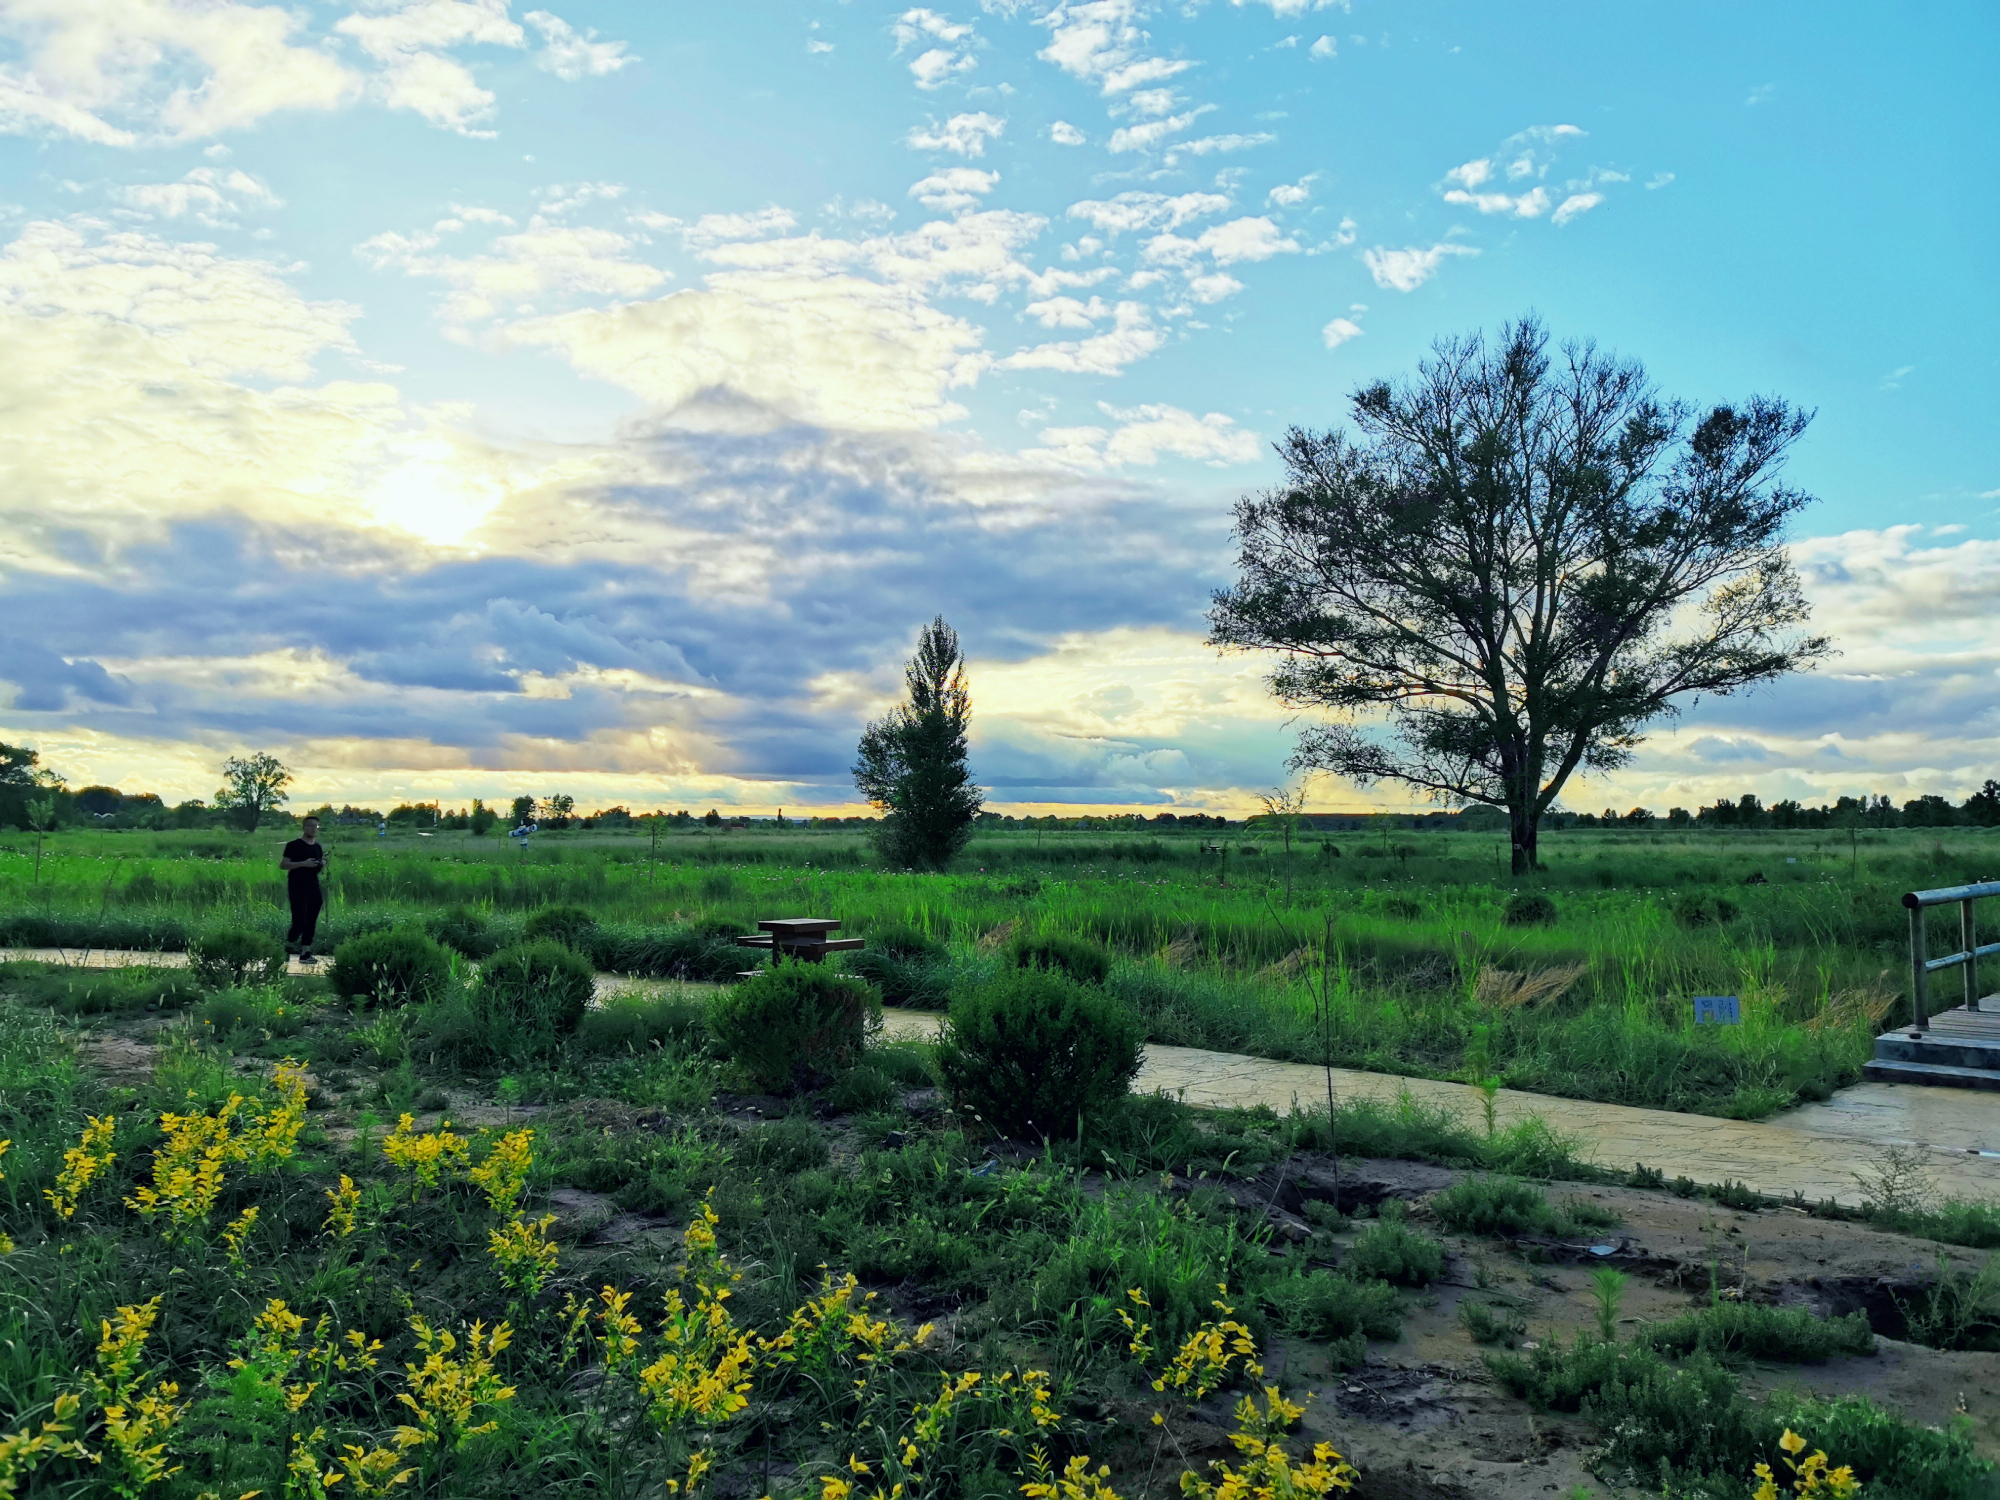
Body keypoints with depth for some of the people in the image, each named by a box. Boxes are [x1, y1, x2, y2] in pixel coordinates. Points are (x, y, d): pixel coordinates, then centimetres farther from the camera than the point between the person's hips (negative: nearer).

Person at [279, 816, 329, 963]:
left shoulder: (317, 847, 15)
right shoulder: (294, 845, -5)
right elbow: (282, 864, -10)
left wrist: (322, 864, 2)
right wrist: (303, 864, -21)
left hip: (313, 888, 6)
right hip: (297, 889, -6)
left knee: (311, 923, 4)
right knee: (300, 921, -11)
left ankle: (306, 953, 7)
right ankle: (289, 944, 16)